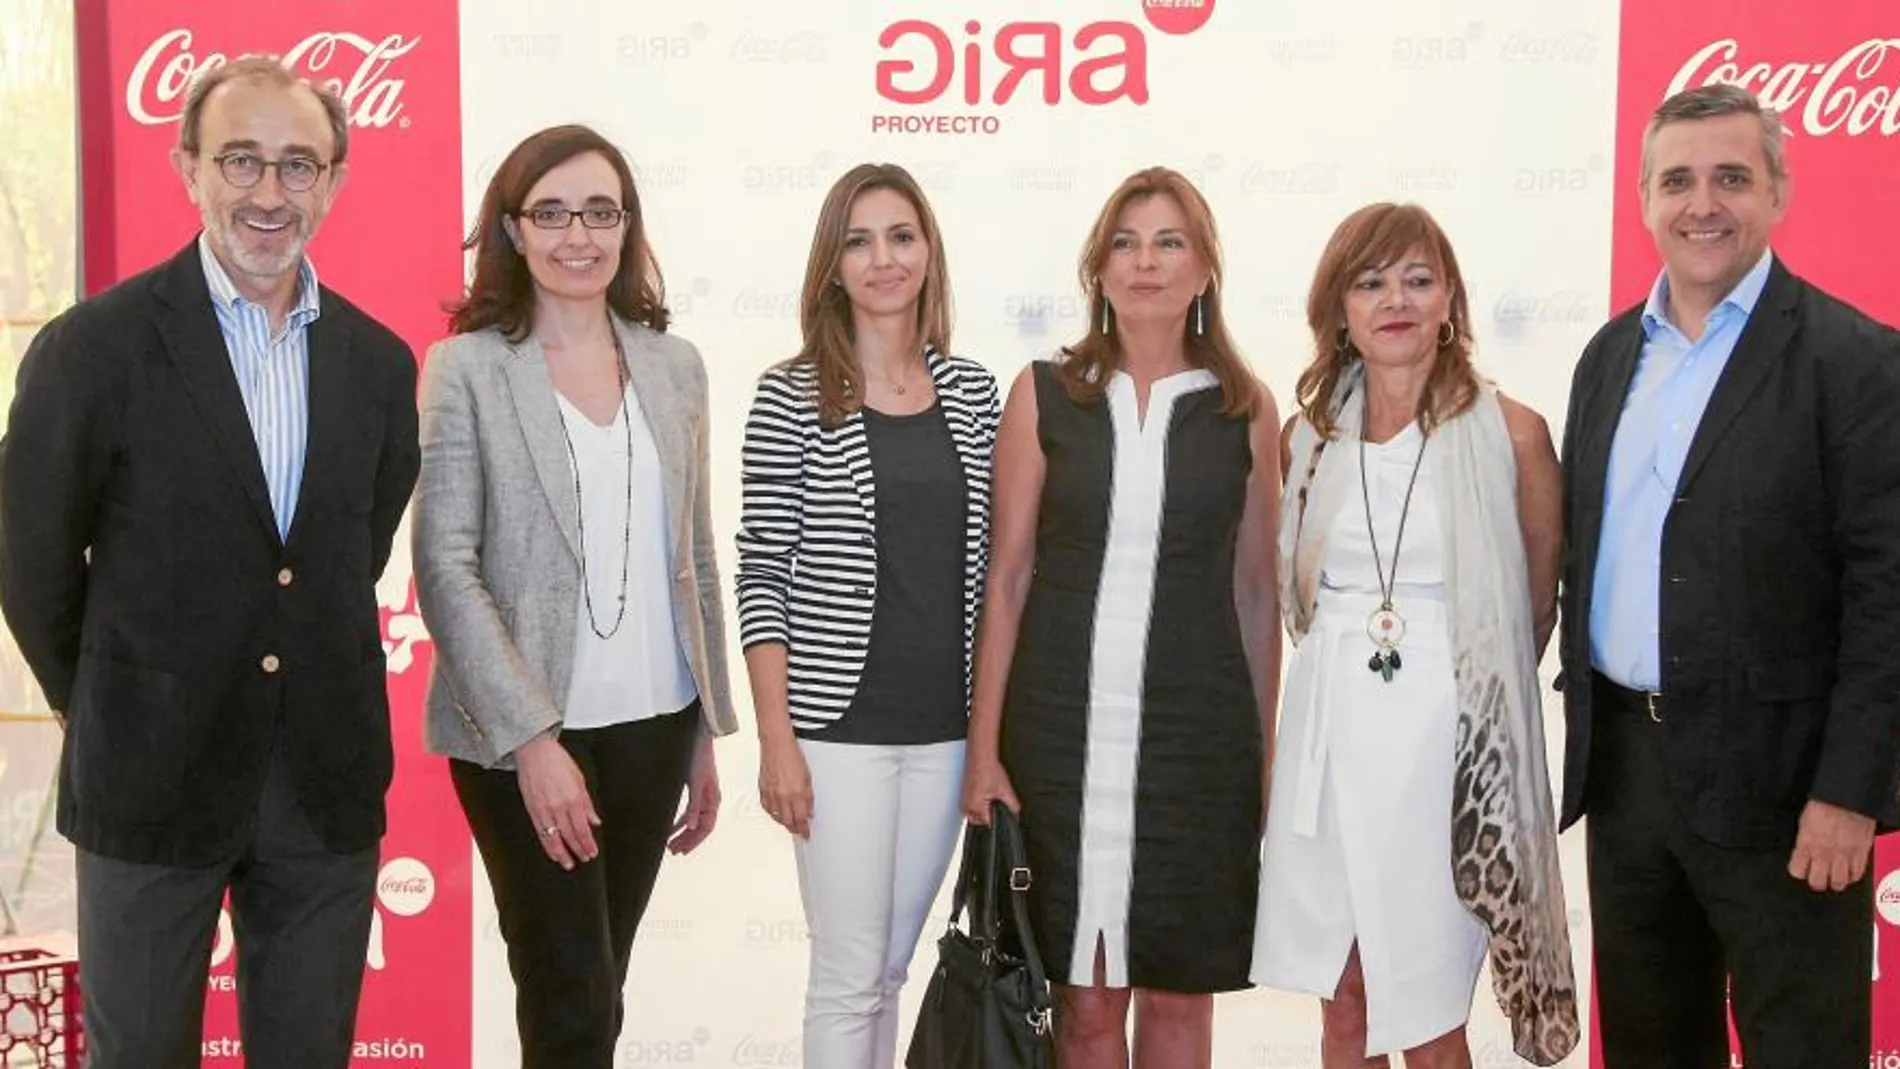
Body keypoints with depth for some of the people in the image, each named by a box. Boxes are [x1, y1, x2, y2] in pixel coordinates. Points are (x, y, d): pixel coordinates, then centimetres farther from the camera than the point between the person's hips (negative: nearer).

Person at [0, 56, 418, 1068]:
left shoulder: (379, 361, 3)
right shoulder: (92, 347, -10)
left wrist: (317, 704, 12)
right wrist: (110, 720, 6)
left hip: (327, 784, 3)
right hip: (152, 781, -3)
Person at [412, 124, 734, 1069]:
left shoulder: (674, 365, 7)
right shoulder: (465, 368, -6)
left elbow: (694, 559, 11)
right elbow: (444, 568, -11)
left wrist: (708, 728, 11)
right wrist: (531, 737, -16)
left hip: (656, 725, 4)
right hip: (525, 734, -4)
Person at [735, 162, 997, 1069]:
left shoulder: (972, 392, 7)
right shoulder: (791, 398, -5)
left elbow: (989, 568, 10)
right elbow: (762, 576, -6)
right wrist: (777, 740, -10)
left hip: (947, 726, 4)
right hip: (839, 725, -4)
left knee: (890, 968, 14)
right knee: (850, 975, 1)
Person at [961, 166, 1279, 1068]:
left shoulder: (1244, 408, 3)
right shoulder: (1044, 394, 1)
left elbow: (1255, 589, 8)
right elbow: (1007, 578, 2)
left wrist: (1269, 752, 7)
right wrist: (984, 747, -2)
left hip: (1197, 731, 1)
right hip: (1063, 728, 0)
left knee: (1179, 993, 10)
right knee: (1084, 995, 7)